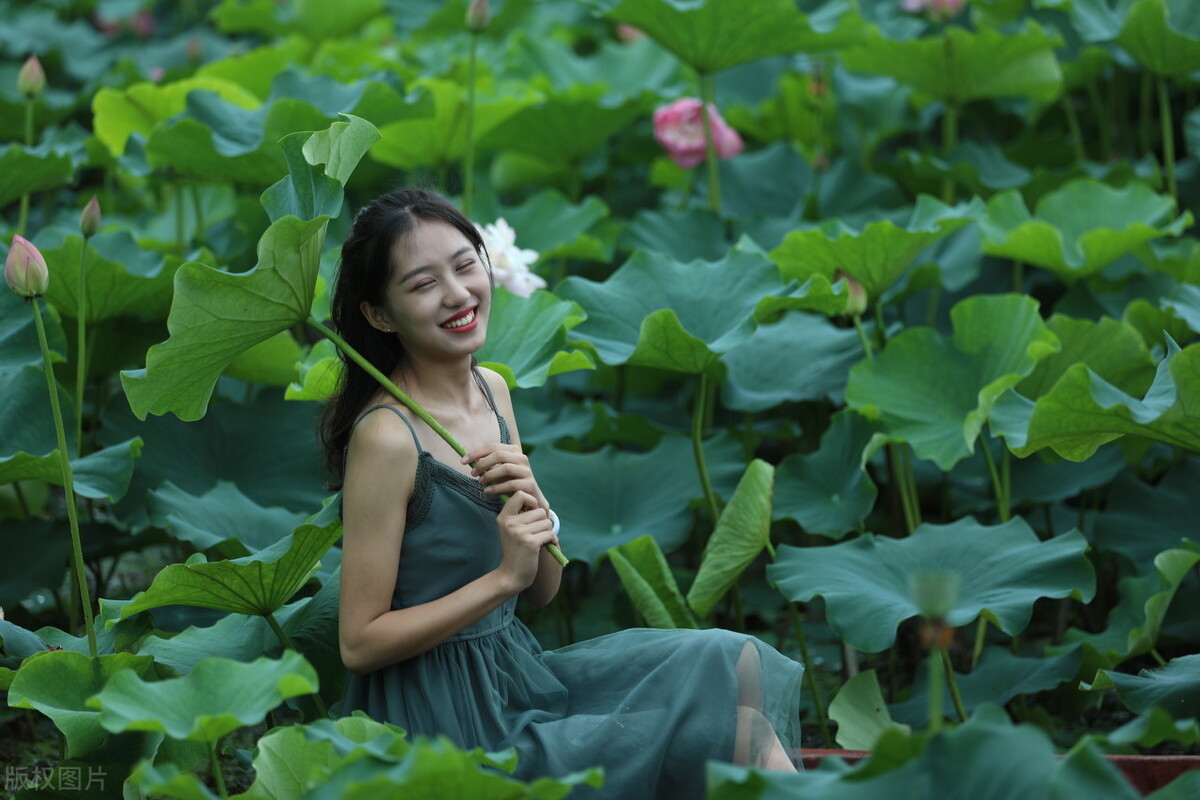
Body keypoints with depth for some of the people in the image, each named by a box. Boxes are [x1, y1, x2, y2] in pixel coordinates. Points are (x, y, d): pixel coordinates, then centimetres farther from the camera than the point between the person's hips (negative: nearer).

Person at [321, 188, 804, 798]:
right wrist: (503, 576, -18)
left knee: (740, 666, 1)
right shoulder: (386, 436, -19)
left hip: (517, 671, 8)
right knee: (743, 732, -10)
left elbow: (542, 592, 11)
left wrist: (534, 507, -9)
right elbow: (359, 644, -16)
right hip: (443, 721, -8)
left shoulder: (492, 389, 6)